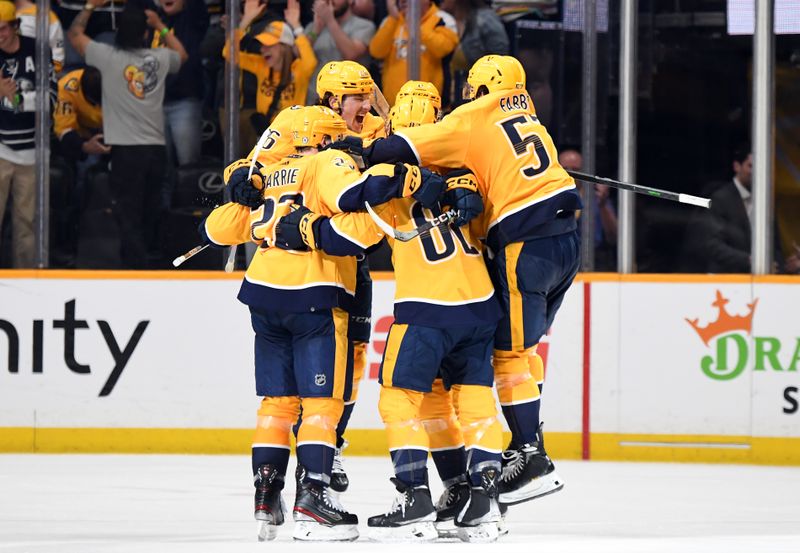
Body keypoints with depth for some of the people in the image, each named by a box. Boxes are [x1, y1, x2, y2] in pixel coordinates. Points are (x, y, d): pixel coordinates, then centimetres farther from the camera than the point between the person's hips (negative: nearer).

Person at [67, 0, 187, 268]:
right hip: (156, 147, 4)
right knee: (150, 215, 15)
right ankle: (151, 261, 23)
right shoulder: (159, 58, 5)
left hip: (126, 149, -4)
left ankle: (136, 269, -16)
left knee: (129, 217, -6)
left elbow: (74, 34, 8)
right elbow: (181, 54, 30)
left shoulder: (108, 57, -5)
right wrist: (160, 26, 35)